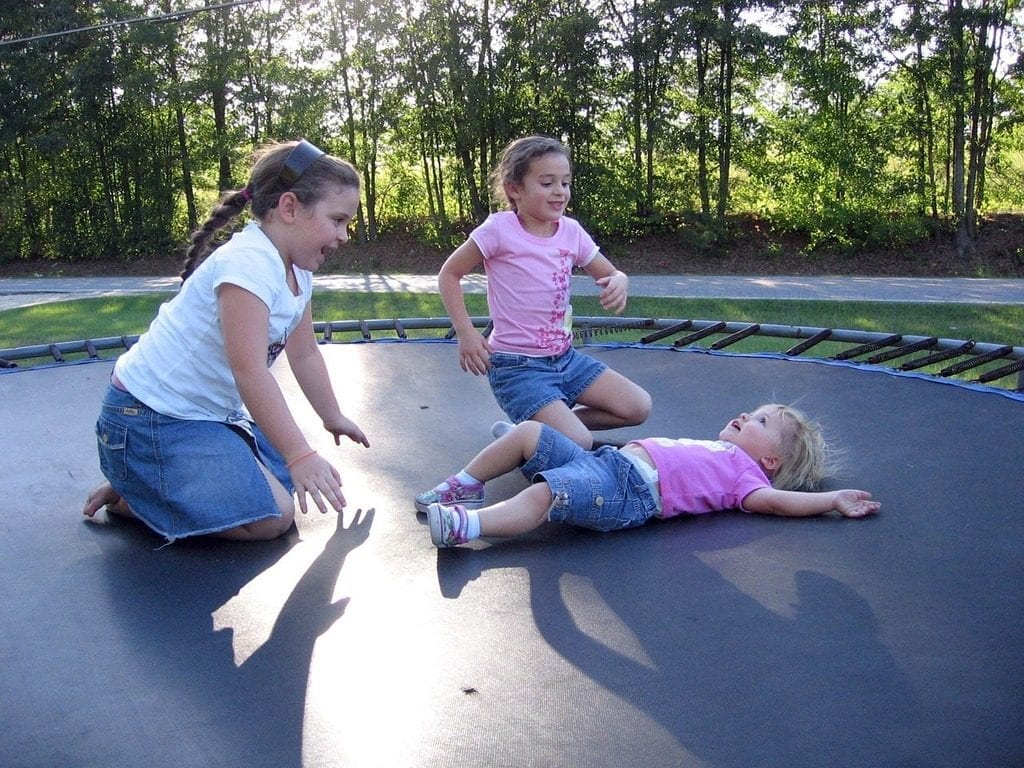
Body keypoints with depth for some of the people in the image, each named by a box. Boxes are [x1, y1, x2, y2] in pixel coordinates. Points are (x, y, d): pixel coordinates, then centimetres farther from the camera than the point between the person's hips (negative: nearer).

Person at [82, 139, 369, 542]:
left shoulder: (297, 272, 6)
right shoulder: (249, 264, -25)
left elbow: (304, 354, 17)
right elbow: (250, 372, -31)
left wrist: (333, 417, 25)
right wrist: (300, 456, -34)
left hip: (213, 412, 10)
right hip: (150, 419, -10)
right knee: (271, 518, -18)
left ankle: (145, 484, 16)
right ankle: (127, 497, -1)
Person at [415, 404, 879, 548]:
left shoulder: (742, 470, 6)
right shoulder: (716, 454, 31)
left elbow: (772, 499, -9)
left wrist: (833, 500, -10)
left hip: (627, 492, -9)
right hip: (605, 461, 9)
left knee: (542, 496, -33)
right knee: (529, 432, 2)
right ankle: (458, 489, 8)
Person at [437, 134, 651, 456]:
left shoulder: (571, 231, 2)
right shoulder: (500, 228, -14)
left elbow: (611, 274, 13)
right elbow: (449, 275, -6)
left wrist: (619, 282, -12)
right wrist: (466, 334, -14)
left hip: (565, 357, 7)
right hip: (517, 366, -7)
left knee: (639, 407, -1)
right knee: (579, 444, -23)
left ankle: (551, 422, 10)